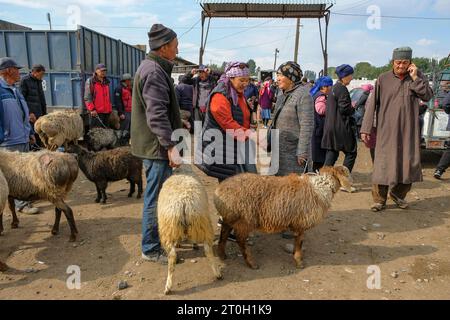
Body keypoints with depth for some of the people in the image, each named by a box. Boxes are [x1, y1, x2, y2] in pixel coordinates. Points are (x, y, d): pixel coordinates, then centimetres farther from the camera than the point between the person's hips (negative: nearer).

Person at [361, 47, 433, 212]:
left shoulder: (418, 77, 6)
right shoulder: (383, 79, -1)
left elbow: (427, 96, -2)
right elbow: (372, 104, -2)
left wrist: (415, 78, -12)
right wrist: (366, 129, -6)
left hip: (409, 130, 3)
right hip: (386, 130, -3)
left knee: (409, 163, 7)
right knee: (383, 164, -5)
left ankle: (398, 195, 28)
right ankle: (379, 200, 7)